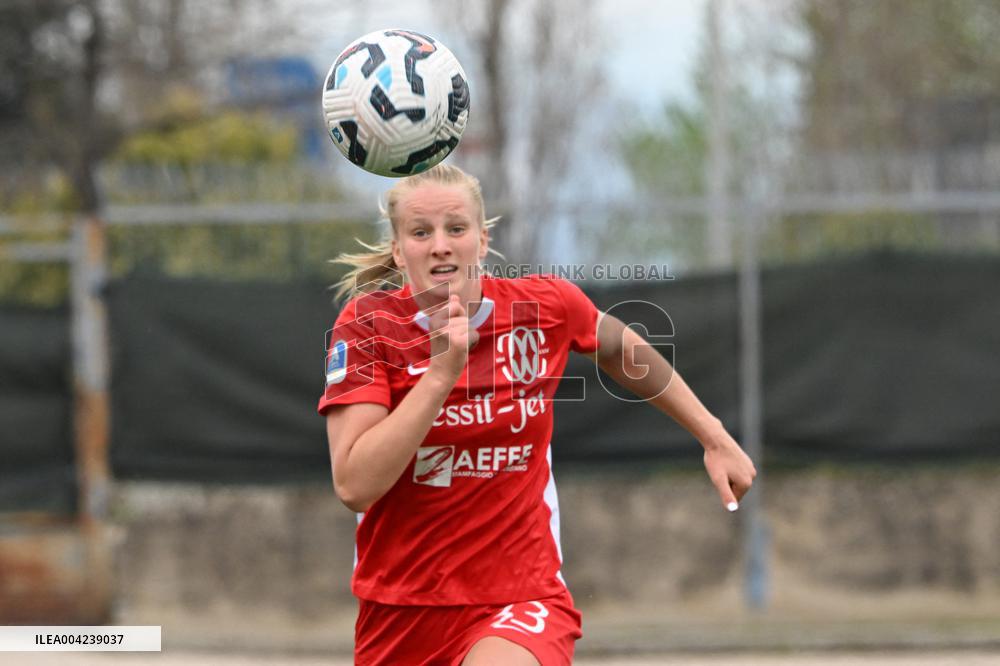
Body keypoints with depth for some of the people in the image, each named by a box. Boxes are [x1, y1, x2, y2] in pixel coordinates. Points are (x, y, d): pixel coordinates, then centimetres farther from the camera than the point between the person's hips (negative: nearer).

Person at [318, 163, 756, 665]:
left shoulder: (548, 307, -5)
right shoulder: (367, 323, -10)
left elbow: (620, 350, 20)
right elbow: (354, 486, -20)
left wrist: (714, 438, 22)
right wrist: (441, 372, -24)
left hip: (519, 604, -1)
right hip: (398, 609, 1)